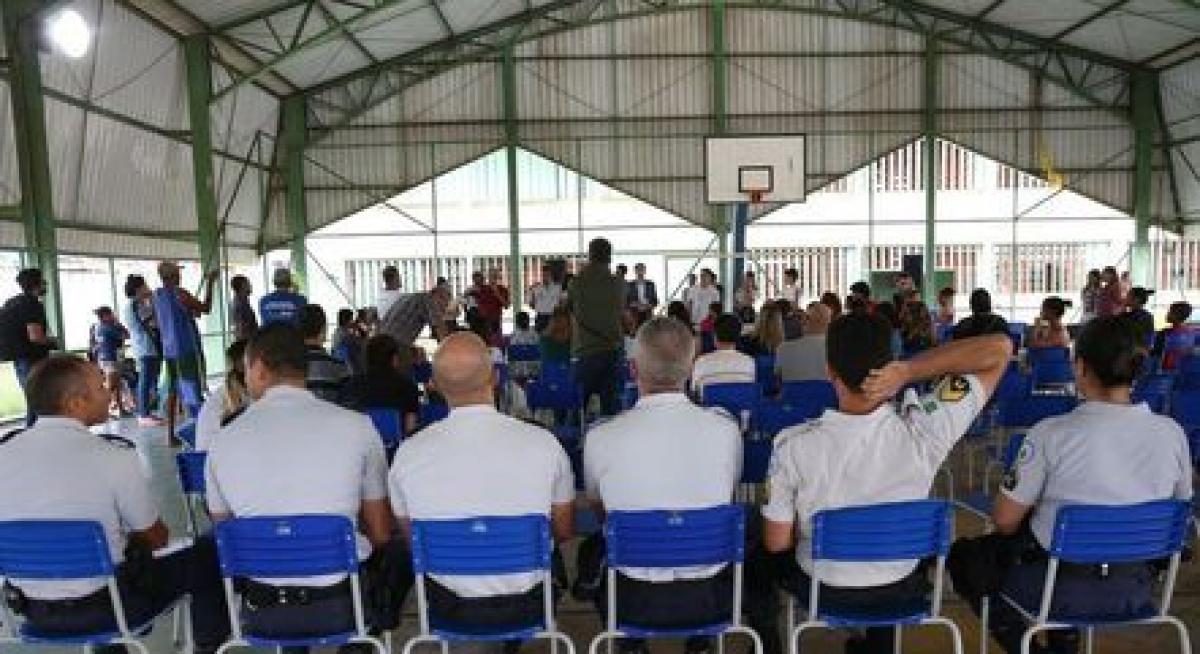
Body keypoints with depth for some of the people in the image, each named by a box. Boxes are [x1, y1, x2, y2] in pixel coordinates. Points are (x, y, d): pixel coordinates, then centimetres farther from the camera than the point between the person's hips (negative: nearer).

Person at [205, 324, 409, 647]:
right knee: (397, 553, 27)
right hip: (342, 607, -1)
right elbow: (381, 535, -3)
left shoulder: (224, 439, -6)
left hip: (261, 615, 1)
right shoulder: (356, 426, -11)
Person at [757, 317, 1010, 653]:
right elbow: (999, 348, -19)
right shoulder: (922, 432, -29)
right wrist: (909, 370, -30)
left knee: (759, 553, 31)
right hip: (902, 591, 2)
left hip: (824, 590, -1)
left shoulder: (793, 445, -31)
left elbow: (776, 542, -18)